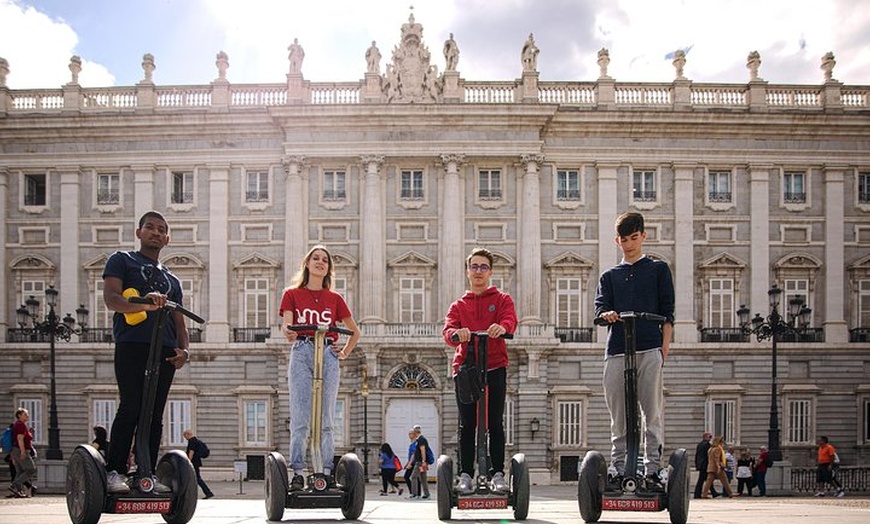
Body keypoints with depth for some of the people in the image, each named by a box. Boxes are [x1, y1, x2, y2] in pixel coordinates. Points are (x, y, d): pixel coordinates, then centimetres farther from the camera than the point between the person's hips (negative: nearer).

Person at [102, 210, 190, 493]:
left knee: (155, 415, 2)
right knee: (131, 408, -13)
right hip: (132, 345, -5)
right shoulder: (122, 261, 11)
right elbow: (110, 298, -6)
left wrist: (184, 350, 2)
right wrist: (143, 304, -26)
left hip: (165, 351, 5)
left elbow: (179, 322, 24)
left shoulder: (171, 279, 27)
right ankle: (114, 471, -9)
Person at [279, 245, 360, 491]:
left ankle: (328, 472, -1)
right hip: (302, 353, -2)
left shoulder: (335, 299, 16)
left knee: (326, 420, -1)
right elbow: (287, 325, -4)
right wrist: (288, 334, -26)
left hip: (328, 355, 2)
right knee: (300, 419, -9)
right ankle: (297, 473, -10)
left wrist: (344, 353, 10)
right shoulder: (292, 294, 12)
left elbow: (355, 331, 25)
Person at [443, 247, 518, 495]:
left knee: (494, 423, -3)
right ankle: (465, 475, 1)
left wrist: (502, 327, -34)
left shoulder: (502, 299, 14)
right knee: (467, 425, -1)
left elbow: (510, 319, -8)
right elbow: (448, 330, 1)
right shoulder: (459, 305, 19)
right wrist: (456, 333, -25)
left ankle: (497, 474, -1)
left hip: (494, 365, -2)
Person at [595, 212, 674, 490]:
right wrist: (606, 315, -16)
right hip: (616, 352, 3)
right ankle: (617, 471, 5)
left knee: (652, 413, -7)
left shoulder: (658, 269, 15)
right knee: (618, 417, 2)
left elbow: (667, 313, 9)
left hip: (650, 351, -2)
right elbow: (600, 308, 9)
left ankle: (653, 470, -6)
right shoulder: (609, 276, 22)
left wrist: (664, 350, -3)